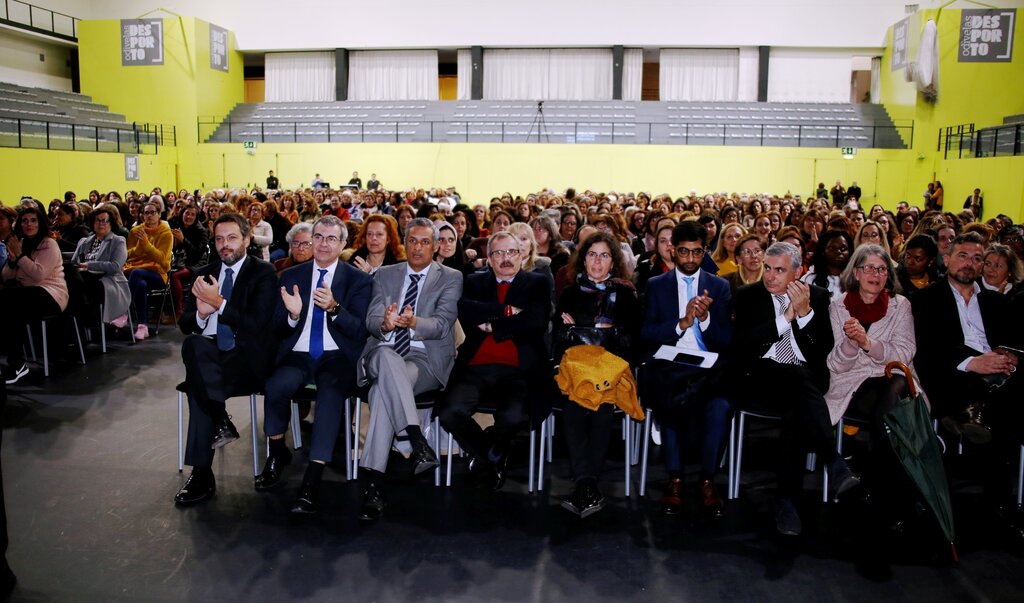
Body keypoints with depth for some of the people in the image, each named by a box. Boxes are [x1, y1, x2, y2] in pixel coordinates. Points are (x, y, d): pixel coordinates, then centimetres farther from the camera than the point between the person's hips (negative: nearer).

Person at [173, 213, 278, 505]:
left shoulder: (263, 273, 0)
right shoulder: (204, 273, 16)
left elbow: (257, 325, -11)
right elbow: (185, 324, 12)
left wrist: (219, 302, -17)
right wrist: (201, 313, -11)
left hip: (245, 356, -4)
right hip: (207, 353, 4)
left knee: (196, 383, -31)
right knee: (193, 344, -32)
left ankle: (202, 474, -23)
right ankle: (221, 422, -27)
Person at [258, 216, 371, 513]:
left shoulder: (358, 279, 5)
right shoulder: (291, 276, 12)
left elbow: (360, 331, -4)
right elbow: (278, 330, 10)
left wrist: (334, 308, -22)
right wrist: (293, 315, -14)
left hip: (337, 357, -2)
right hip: (298, 356, 2)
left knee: (331, 393, -35)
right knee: (275, 386, -30)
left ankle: (313, 478, -29)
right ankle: (277, 454, -2)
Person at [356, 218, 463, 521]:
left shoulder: (451, 278, 8)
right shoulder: (385, 275, 17)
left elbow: (443, 323, -8)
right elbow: (371, 320, 2)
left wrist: (413, 322, -31)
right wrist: (384, 324, -24)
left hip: (425, 360, -2)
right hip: (382, 354, 2)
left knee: (384, 388, -34)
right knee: (387, 356, -37)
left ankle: (374, 482, -33)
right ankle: (418, 443, -42)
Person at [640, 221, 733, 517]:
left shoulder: (720, 287, 13)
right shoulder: (656, 285, 12)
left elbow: (726, 341, 6)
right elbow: (647, 333, 1)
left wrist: (705, 318, -13)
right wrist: (681, 323, -14)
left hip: (708, 370, 1)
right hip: (668, 368, -1)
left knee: (720, 408, -31)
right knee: (671, 403, -34)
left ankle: (708, 479, -9)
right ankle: (674, 479, -13)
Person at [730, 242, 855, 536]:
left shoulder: (817, 296, 11)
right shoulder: (747, 296, 7)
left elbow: (825, 348, 2)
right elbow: (742, 345, -8)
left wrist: (804, 313, -12)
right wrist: (786, 317, -12)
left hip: (805, 380, 2)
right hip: (759, 380, -2)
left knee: (796, 410, -33)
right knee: (799, 376, -34)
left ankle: (787, 500, -30)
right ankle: (835, 464, -40)